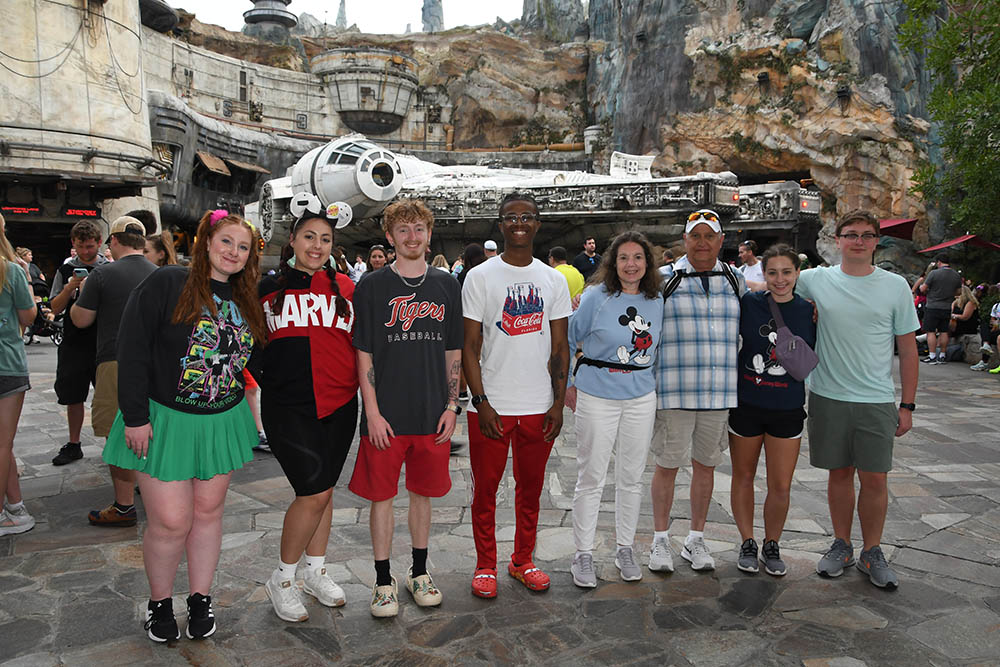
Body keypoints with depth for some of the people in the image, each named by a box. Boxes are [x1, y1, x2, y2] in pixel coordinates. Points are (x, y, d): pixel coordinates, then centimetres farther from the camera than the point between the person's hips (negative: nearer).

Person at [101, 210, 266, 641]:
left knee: (208, 512, 12)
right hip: (163, 420, -4)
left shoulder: (246, 301, 7)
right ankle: (159, 601, 24)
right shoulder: (166, 284, -10)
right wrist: (135, 416, -15)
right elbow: (132, 351, -13)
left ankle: (200, 598, 29)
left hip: (222, 422, 5)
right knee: (170, 520, -2)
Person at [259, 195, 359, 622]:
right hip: (288, 406, -3)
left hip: (339, 405, 3)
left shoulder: (346, 288, 6)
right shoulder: (269, 290, 3)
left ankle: (315, 571, 32)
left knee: (322, 489, 13)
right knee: (315, 491, -10)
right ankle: (282, 578, 12)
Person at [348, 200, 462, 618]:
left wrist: (451, 405, 3)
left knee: (423, 492, 13)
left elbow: (454, 353, 9)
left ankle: (419, 572, 30)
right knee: (382, 495, 5)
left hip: (432, 413, 2)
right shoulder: (372, 287, -1)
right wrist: (373, 412, -9)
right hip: (386, 414, -2)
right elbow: (364, 355, -3)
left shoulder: (446, 285, 7)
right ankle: (384, 581, 20)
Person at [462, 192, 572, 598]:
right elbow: (470, 346, -4)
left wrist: (558, 403, 1)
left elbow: (560, 346, 8)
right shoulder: (479, 277, -2)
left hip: (539, 407, 3)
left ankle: (522, 561, 31)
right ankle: (485, 566, 24)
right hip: (491, 406, -2)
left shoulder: (554, 280, 7)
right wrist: (481, 402, -12)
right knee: (485, 489, 7)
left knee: (531, 488, 14)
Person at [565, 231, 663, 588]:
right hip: (596, 397, -4)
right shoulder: (596, 297, -8)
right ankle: (583, 555, 16)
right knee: (590, 478, 3)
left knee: (632, 478, 12)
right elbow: (566, 340, -2)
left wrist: (654, 384, 13)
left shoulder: (657, 302, 5)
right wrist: (566, 385, -1)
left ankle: (625, 550, 28)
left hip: (642, 398, 4)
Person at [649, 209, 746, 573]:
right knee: (667, 464, 3)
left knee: (706, 464, 12)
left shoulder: (736, 281, 10)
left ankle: (696, 540, 27)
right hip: (674, 391, -3)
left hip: (720, 392, 3)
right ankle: (660, 540, 20)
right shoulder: (664, 280, 0)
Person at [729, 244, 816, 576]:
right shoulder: (748, 303, -6)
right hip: (746, 405, 0)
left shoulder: (809, 311, -2)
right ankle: (747, 543, 31)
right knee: (743, 477, 13)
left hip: (787, 409, 1)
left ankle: (772, 545, 28)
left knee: (780, 487, 5)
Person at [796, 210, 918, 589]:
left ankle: (872, 553, 20)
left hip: (876, 401, 0)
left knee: (875, 478, 3)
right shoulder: (816, 281, 1)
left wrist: (907, 405, 1)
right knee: (839, 473, 11)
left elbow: (908, 349, 3)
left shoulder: (895, 286, 1)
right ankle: (841, 546, 26)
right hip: (828, 397, 1)